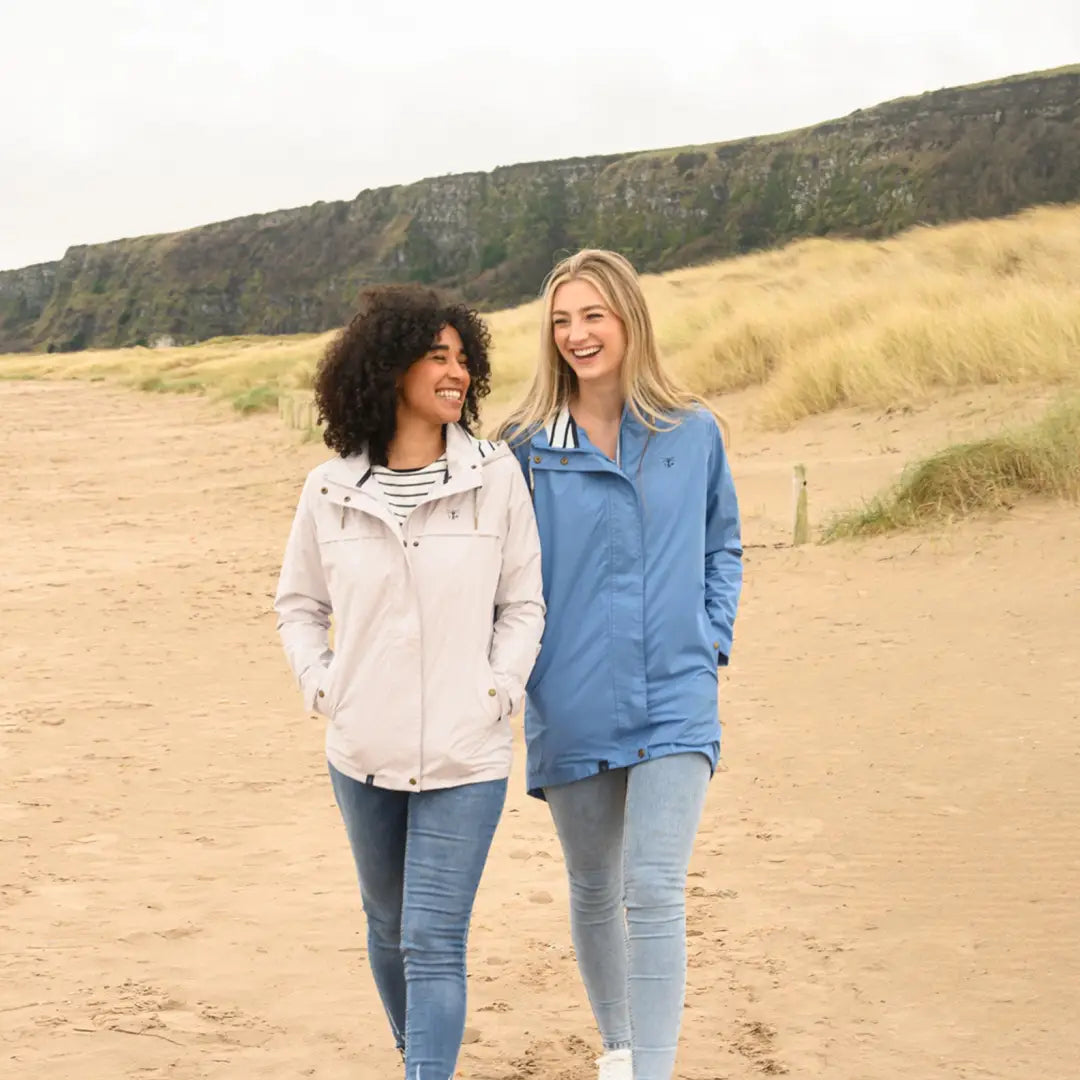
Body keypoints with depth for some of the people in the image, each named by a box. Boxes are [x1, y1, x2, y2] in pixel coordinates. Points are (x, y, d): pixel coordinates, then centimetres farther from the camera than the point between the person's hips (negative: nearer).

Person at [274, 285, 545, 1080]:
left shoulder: (496, 476, -5)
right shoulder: (330, 491, -1)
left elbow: (523, 603, 3)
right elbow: (299, 604, 13)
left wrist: (498, 691, -8)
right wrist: (322, 688, 0)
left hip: (465, 756, -3)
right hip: (364, 752, 3)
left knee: (435, 944, -8)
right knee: (390, 927, 19)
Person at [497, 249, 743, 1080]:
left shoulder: (694, 433, 2)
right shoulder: (528, 445, -2)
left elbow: (723, 547, 16)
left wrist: (712, 638, 4)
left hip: (674, 701, -1)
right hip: (570, 705, 1)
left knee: (655, 892, -13)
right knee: (594, 890, 16)